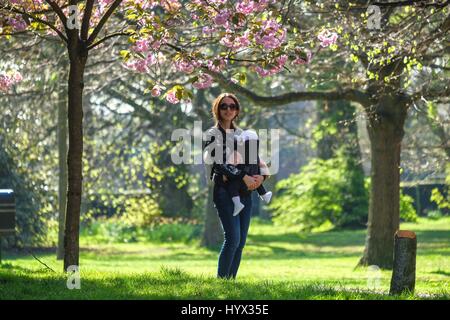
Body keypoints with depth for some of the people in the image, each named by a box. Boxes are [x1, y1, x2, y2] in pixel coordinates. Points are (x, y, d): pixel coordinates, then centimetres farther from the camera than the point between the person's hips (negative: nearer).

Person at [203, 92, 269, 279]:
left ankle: (231, 279, 6)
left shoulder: (242, 134, 19)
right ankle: (221, 280, -12)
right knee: (233, 238, -18)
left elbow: (256, 159, 16)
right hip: (224, 191, -6)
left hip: (245, 192, 6)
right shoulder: (213, 134, 1)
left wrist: (261, 176, -6)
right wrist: (243, 177, -20)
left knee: (241, 241, 2)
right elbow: (219, 163, -12)